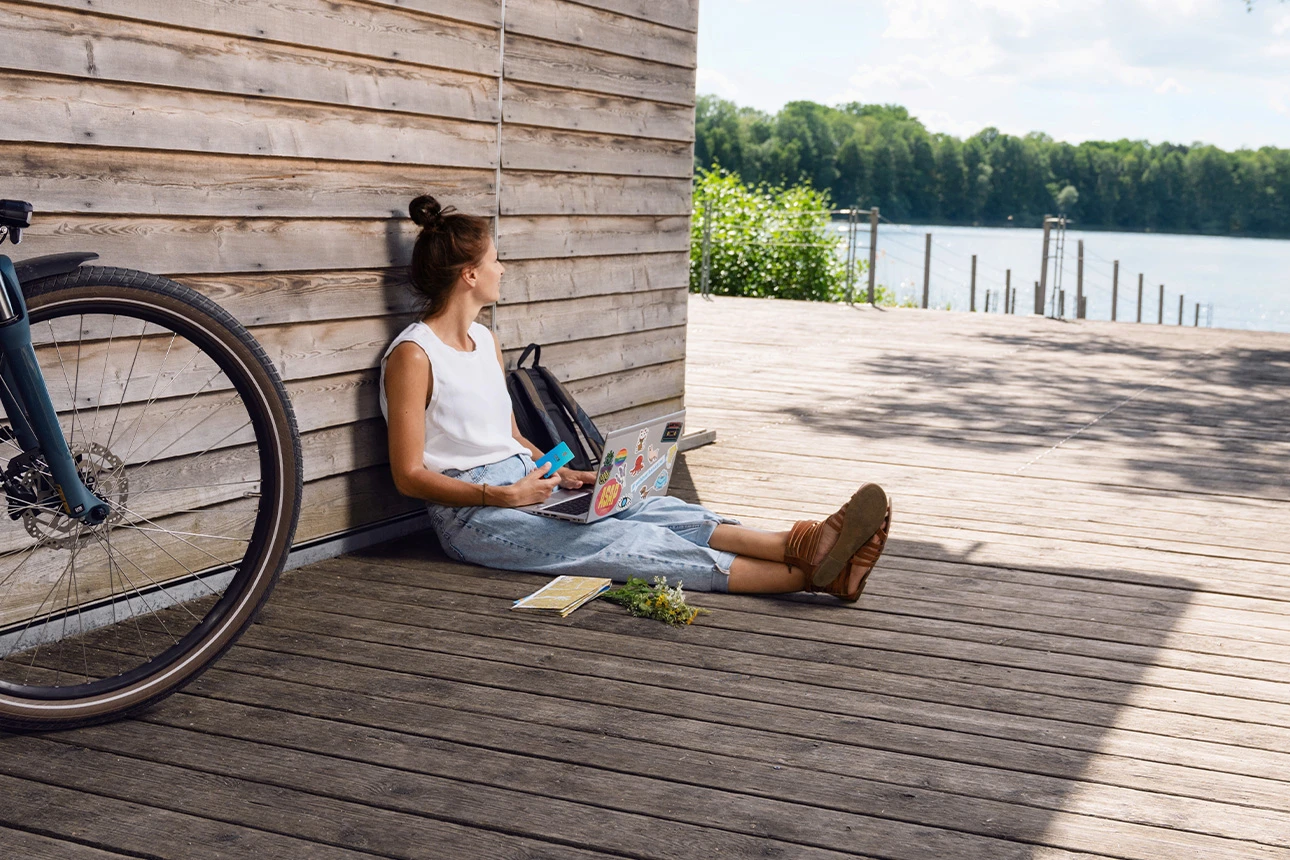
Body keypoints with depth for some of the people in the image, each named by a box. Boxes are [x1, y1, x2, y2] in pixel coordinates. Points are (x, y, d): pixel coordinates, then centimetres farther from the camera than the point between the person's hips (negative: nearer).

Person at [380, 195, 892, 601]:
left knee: (657, 512, -17)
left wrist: (560, 475, 3)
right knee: (622, 541, -24)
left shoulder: (484, 341, 16)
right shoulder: (412, 356, -11)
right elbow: (409, 475, -14)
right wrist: (502, 495, -22)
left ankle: (804, 546, -36)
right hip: (470, 514, -8)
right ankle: (809, 574, -38)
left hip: (523, 484, 8)